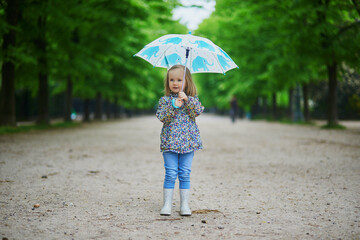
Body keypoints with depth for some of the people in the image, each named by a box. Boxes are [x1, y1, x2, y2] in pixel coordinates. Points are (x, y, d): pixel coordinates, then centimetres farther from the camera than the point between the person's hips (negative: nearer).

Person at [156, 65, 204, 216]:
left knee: (185, 174, 4)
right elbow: (162, 117, -7)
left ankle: (184, 205, 11)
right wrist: (173, 106, -19)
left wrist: (187, 100, -20)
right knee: (171, 174, -3)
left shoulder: (192, 99, 8)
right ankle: (167, 204, 5)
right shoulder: (165, 100, 5)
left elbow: (198, 111, -8)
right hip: (169, 143, -1)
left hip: (188, 142, 1)